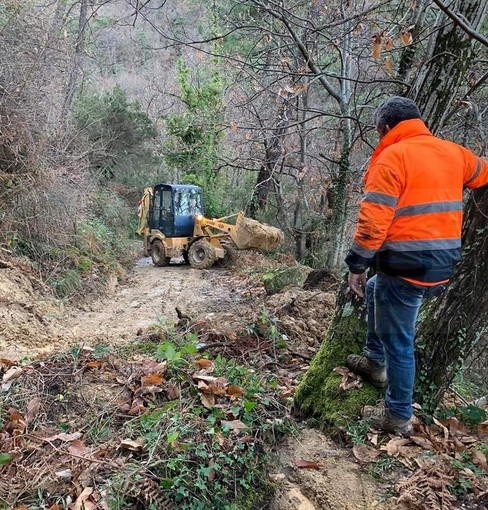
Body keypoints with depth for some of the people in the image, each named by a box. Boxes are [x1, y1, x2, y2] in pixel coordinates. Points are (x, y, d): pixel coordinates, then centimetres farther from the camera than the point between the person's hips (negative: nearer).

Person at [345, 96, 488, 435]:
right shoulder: (453, 152, 10)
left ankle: (398, 416, 22)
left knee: (398, 341, 6)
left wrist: (357, 265, -12)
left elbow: (374, 220, -19)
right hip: (443, 267, 8)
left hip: (406, 268, -8)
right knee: (375, 291, 30)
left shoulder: (392, 157, -12)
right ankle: (375, 362, 39)